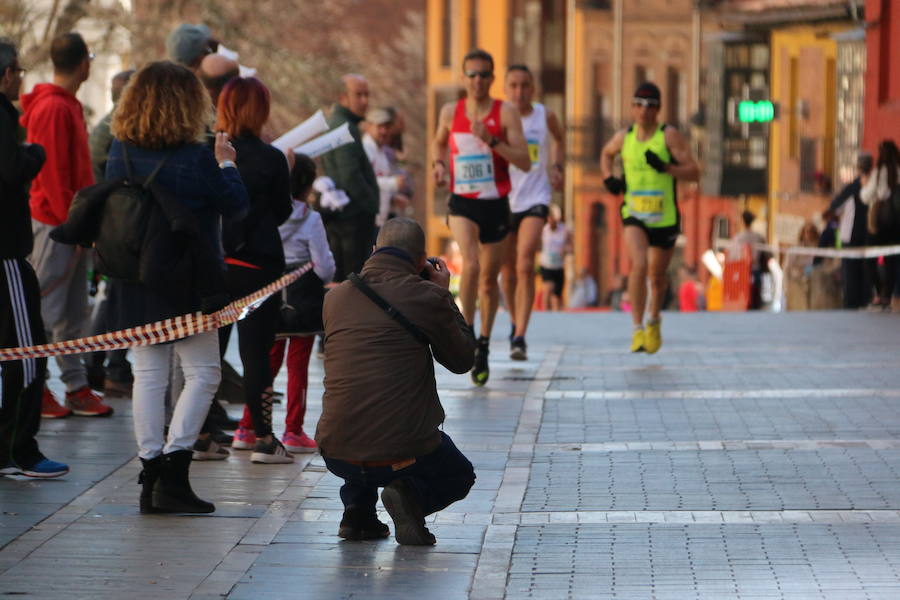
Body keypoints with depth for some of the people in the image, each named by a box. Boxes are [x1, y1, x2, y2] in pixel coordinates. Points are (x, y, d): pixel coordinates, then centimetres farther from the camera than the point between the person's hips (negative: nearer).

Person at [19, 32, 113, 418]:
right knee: (46, 310, -3)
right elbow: (54, 172, -19)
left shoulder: (66, 106, 15)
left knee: (73, 314, 11)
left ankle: (76, 387, 14)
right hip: (55, 224, -10)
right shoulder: (53, 108, -16)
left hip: (72, 226, 10)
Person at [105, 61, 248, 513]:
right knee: (202, 373, 3)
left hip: (136, 282, 5)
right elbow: (235, 205, -7)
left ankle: (151, 477, 9)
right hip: (187, 283, -5)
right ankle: (172, 472, -7)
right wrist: (226, 163, 10)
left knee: (149, 373, 10)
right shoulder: (195, 158, -16)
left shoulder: (120, 152, -1)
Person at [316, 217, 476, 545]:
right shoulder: (426, 297, -7)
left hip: (337, 454, 4)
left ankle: (357, 511, 20)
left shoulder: (335, 296, 7)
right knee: (459, 476, 29)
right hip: (403, 453, -4)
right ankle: (412, 496, -5)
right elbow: (462, 360, 7)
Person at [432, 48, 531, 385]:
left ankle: (483, 344, 30)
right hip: (462, 203, 0)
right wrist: (438, 164, 4)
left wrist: (492, 141, -23)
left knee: (489, 279, 11)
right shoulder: (451, 112, 2)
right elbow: (439, 141, 24)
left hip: (496, 204, 0)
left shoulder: (505, 113, -5)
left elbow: (525, 163, -12)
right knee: (470, 265, -25)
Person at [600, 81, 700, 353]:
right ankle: (638, 328, -19)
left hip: (665, 218, 0)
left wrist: (665, 167, -26)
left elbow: (694, 172, -11)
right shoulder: (624, 137, 2)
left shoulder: (669, 136, -8)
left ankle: (654, 321, 43)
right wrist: (608, 178, 7)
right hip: (634, 216, 0)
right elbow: (606, 154, 25)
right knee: (639, 265, -24)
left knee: (657, 275, 14)